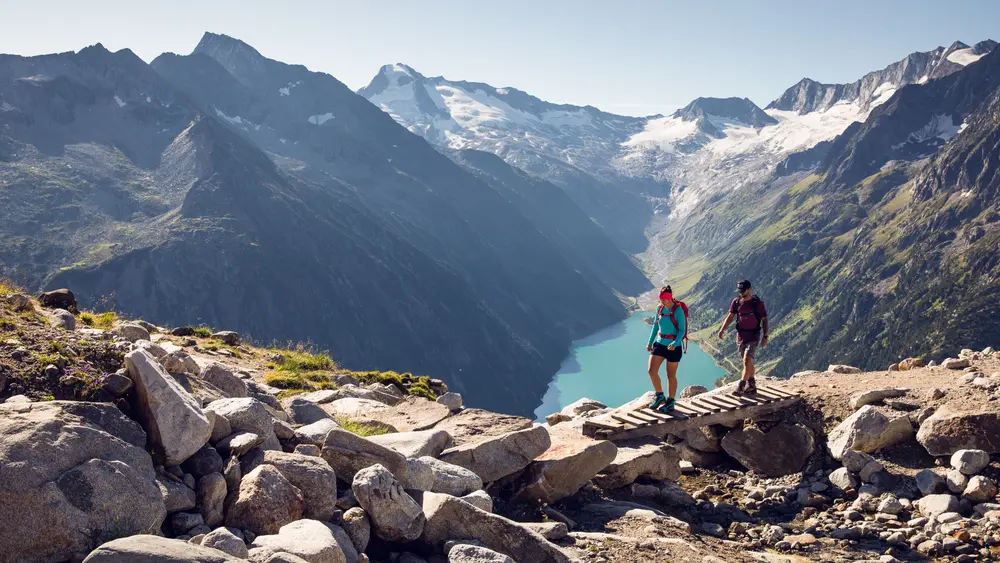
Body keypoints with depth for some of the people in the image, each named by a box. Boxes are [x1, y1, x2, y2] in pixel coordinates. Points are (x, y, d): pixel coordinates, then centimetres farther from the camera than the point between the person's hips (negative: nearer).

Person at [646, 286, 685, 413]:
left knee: (671, 375, 6)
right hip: (659, 344, 5)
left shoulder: (678, 310, -15)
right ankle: (659, 396, 16)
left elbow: (682, 330, -14)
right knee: (652, 371, -5)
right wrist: (650, 342, 10)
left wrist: (675, 343, -30)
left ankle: (670, 402, 21)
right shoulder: (659, 308, 2)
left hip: (673, 346, -5)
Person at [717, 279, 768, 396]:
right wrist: (722, 329, -13)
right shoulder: (736, 302, 2)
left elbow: (764, 320, -5)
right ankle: (751, 386, 27)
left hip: (753, 336, -5)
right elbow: (730, 317, 1)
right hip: (741, 336, 5)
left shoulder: (757, 303, -9)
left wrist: (765, 336, -10)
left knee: (747, 360, -16)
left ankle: (741, 387, -19)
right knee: (747, 361, 14)